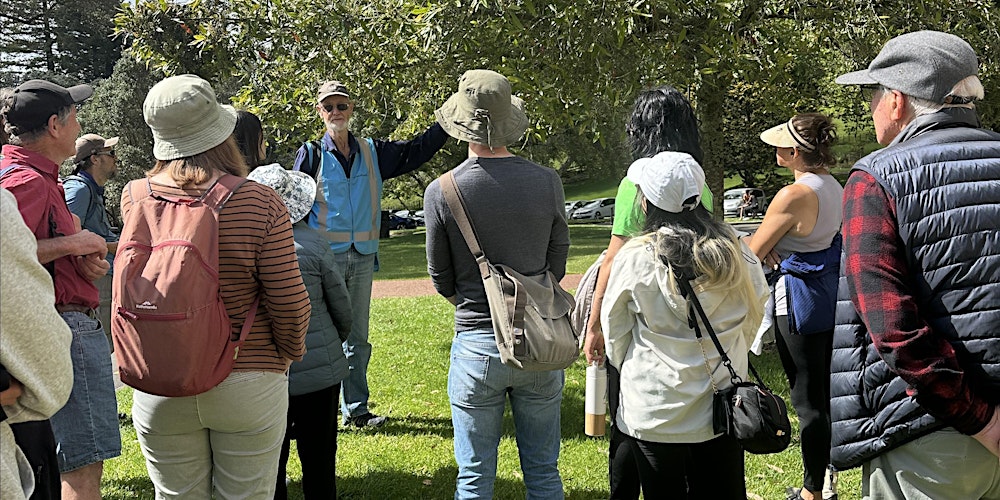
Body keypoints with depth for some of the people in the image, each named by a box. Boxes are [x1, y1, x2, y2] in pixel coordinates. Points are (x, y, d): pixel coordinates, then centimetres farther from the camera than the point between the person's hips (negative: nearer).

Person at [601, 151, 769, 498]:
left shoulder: (635, 259, -13)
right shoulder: (737, 255, -4)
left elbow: (614, 337, 0)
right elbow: (752, 320, 11)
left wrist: (627, 374, 19)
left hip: (653, 412, -3)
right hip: (721, 411, 3)